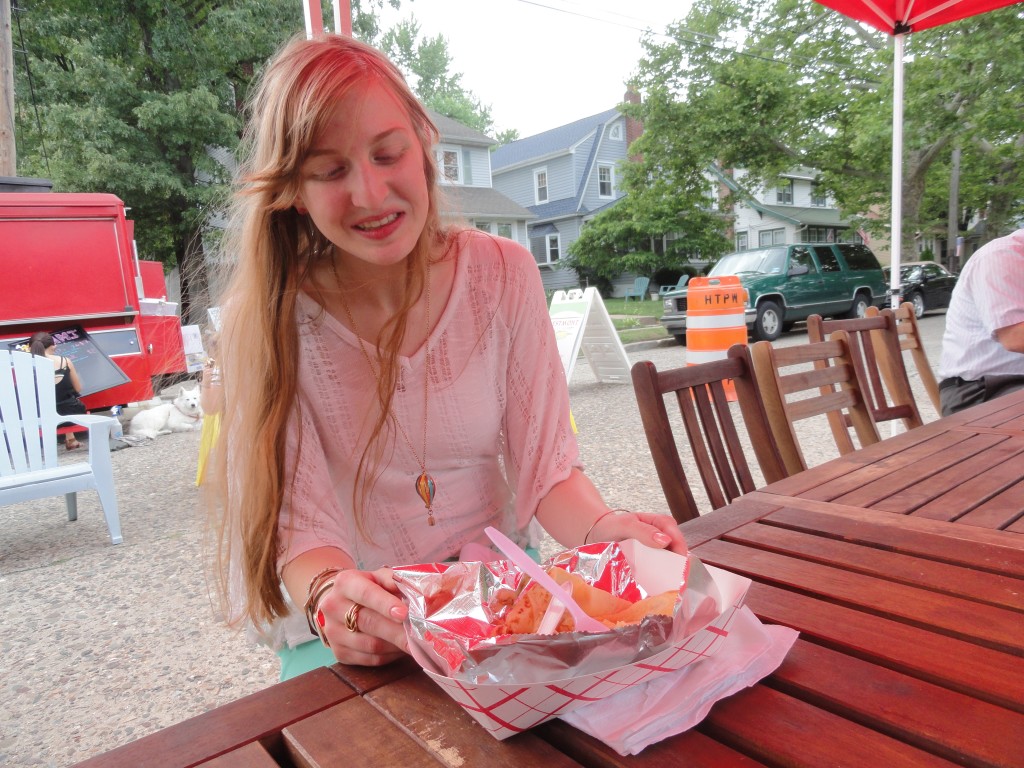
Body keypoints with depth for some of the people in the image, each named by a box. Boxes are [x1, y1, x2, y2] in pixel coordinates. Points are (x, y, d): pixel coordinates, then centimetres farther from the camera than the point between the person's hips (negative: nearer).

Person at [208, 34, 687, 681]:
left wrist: (603, 529, -27)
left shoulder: (502, 273, -7)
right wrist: (328, 594, -35)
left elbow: (546, 461, -8)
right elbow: (295, 518, -14)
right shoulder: (270, 318, -12)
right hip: (354, 630, -1)